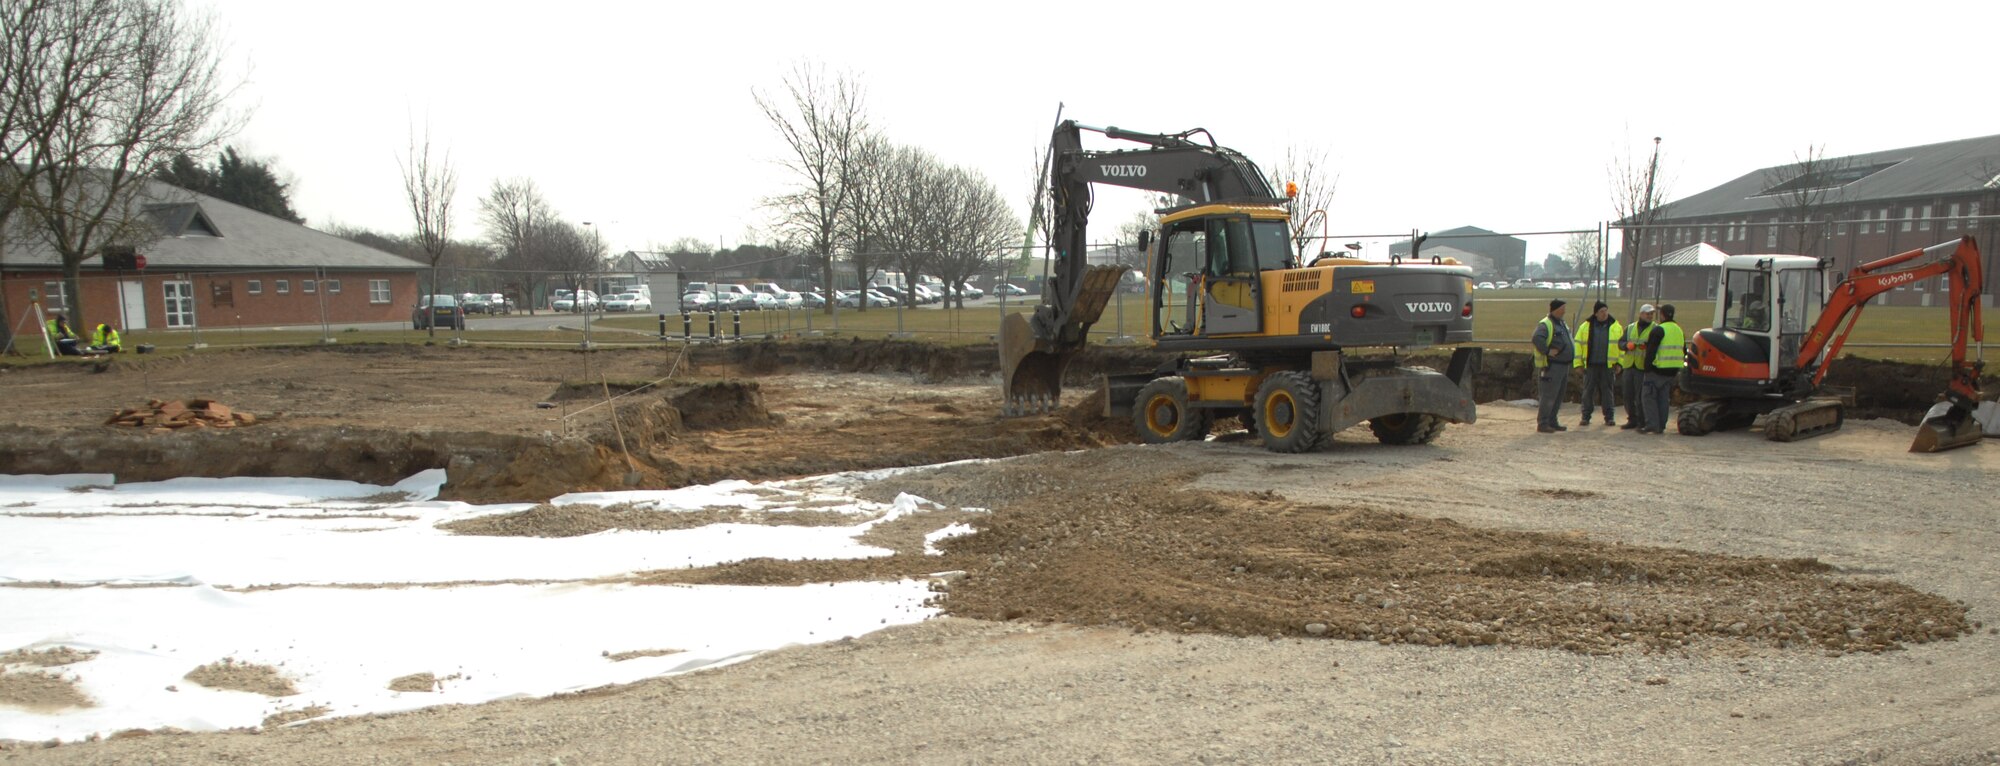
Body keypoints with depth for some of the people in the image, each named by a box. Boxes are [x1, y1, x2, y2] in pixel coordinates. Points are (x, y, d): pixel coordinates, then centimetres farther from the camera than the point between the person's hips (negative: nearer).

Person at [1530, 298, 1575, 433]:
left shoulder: (1562, 324, 17)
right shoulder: (1545, 324, -14)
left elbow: (1570, 340, 32)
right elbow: (1537, 339, -31)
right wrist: (1547, 351, -26)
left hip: (1563, 366, 10)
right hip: (1552, 366, -10)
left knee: (1558, 396, 14)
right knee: (1548, 396, -9)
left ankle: (1552, 422, 22)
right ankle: (1542, 424, -6)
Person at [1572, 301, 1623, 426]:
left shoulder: (1616, 327, 5)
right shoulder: (1585, 327, 3)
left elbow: (1621, 345, 7)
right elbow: (1578, 345, 4)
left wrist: (1619, 363, -1)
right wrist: (1578, 363, -1)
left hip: (1608, 365, 0)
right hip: (1590, 365, 0)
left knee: (1607, 391, 4)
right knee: (1588, 391, 2)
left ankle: (1609, 417, 10)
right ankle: (1586, 417, 9)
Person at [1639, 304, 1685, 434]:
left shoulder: (1658, 330, -11)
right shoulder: (1679, 330, 15)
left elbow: (1651, 351, -15)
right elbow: (1683, 352, 20)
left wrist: (1647, 368, -10)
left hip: (1657, 370, -7)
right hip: (1672, 372, 7)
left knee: (1649, 396, -2)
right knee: (1664, 398, 12)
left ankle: (1652, 424, -9)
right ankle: (1661, 426, 11)